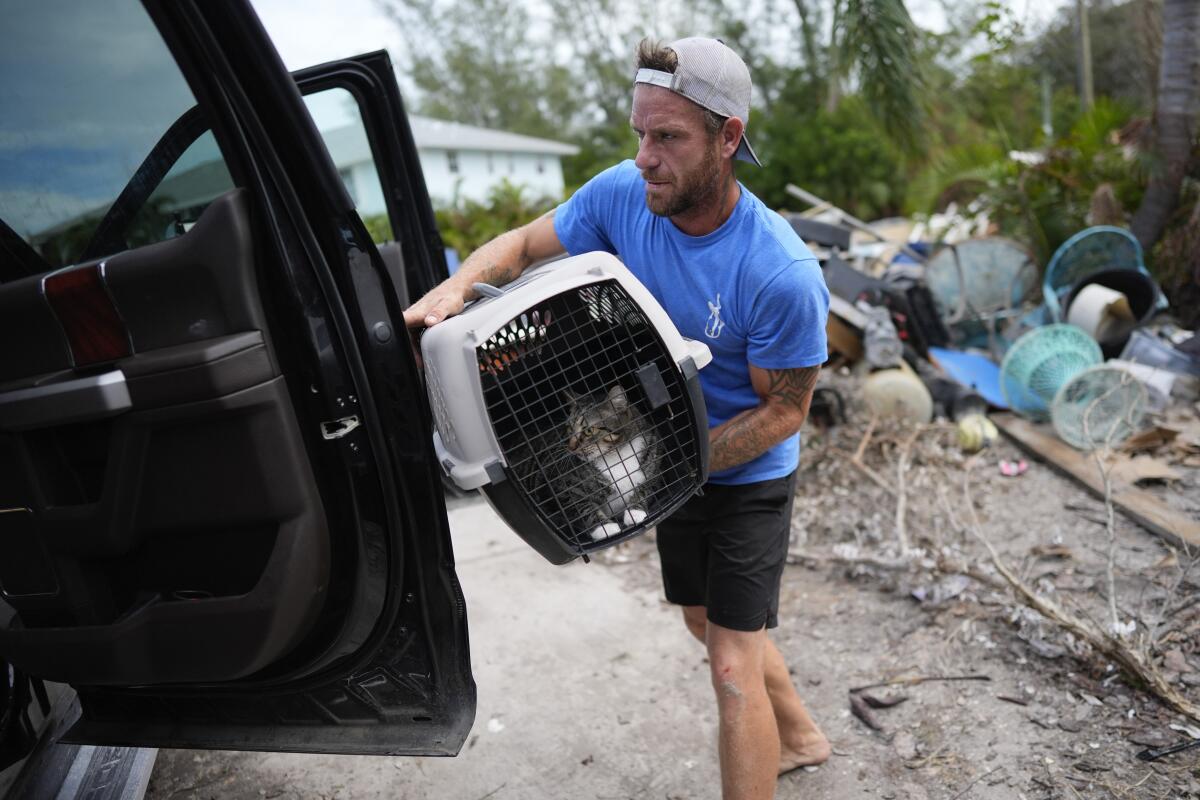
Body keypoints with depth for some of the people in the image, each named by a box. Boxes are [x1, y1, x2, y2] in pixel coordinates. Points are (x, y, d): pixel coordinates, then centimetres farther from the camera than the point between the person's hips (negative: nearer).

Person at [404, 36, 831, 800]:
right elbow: (526, 242, -3)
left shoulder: (783, 275, -31)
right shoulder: (623, 193, -16)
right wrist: (457, 286, -23)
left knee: (732, 666, -3)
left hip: (747, 474, -6)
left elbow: (784, 410, -20)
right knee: (709, 623, 24)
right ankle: (799, 736, 50)